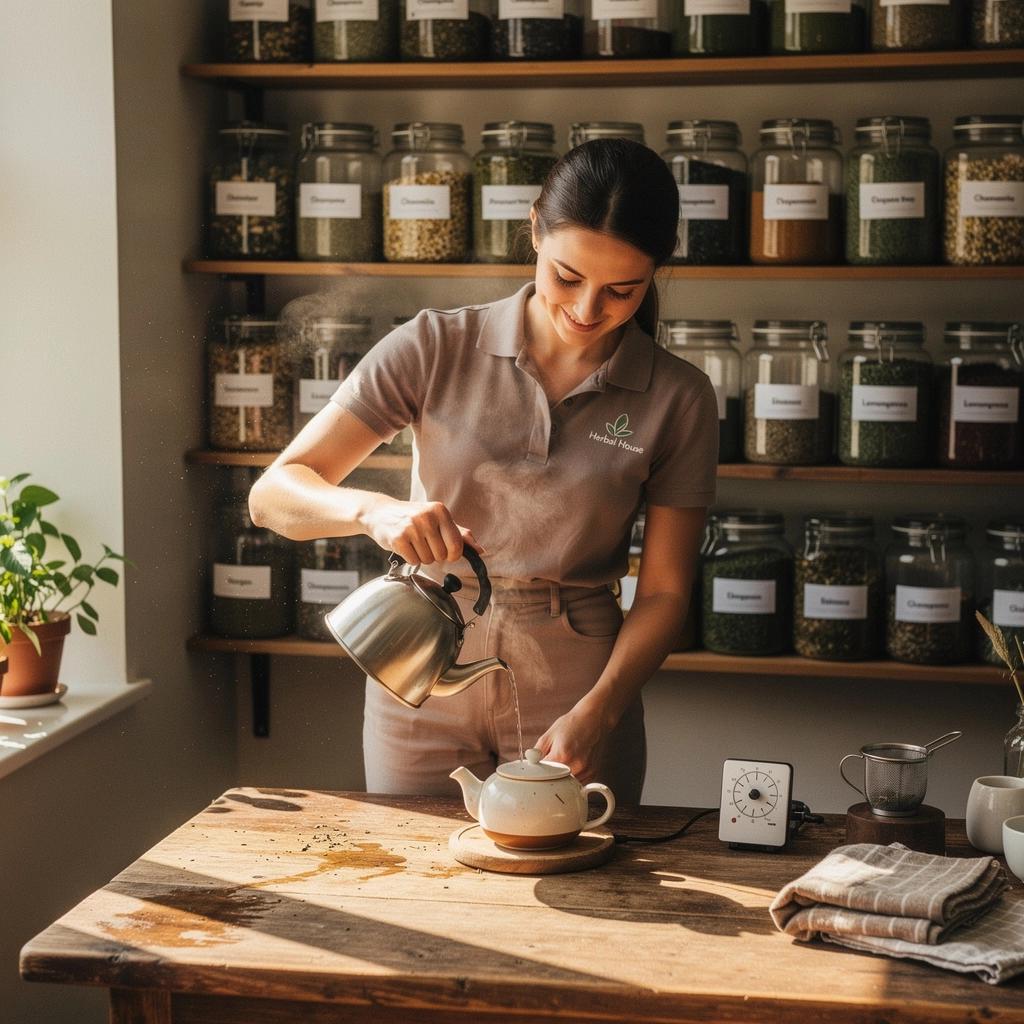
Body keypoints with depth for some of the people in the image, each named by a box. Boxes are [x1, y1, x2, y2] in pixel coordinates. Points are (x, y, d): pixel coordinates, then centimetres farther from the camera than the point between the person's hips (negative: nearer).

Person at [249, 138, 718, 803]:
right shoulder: (435, 349, -7)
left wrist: (597, 712, -19)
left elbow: (663, 591, -3)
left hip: (573, 700, 0)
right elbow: (274, 494, -10)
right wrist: (375, 509, -30)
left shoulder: (678, 399, -6)